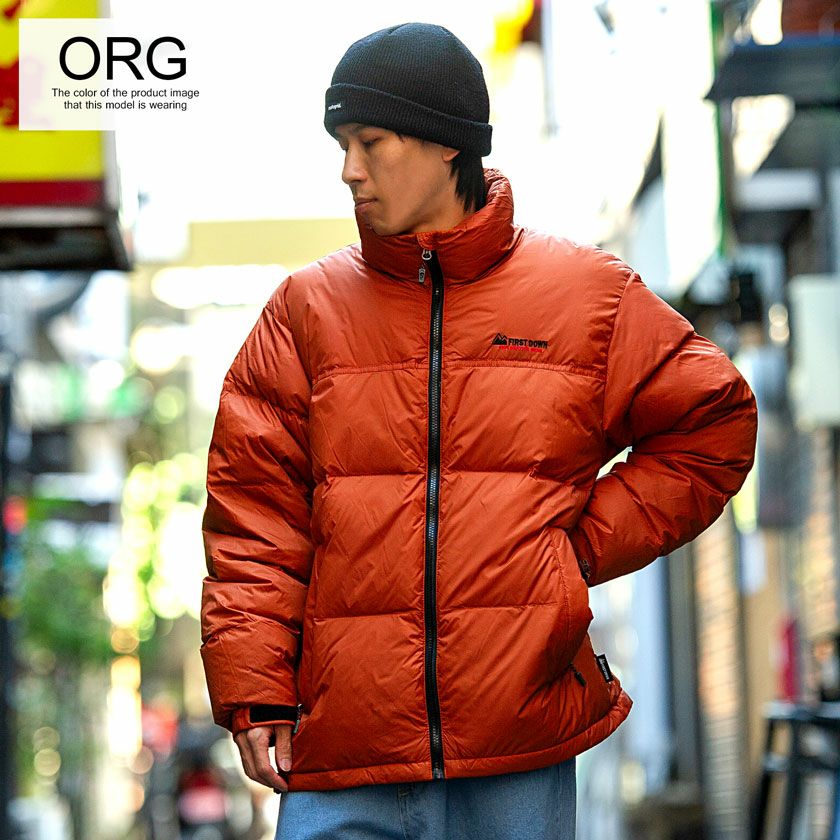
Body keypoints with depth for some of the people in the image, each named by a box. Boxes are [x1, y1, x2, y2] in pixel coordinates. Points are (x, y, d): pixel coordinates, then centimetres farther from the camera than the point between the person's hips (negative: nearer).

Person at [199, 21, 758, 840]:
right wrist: (253, 692, -4)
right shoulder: (307, 309, 8)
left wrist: (590, 543, 2)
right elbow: (253, 512, 5)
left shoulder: (588, 294, 6)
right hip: (344, 744, 1)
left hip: (521, 747, 0)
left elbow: (712, 424, 14)